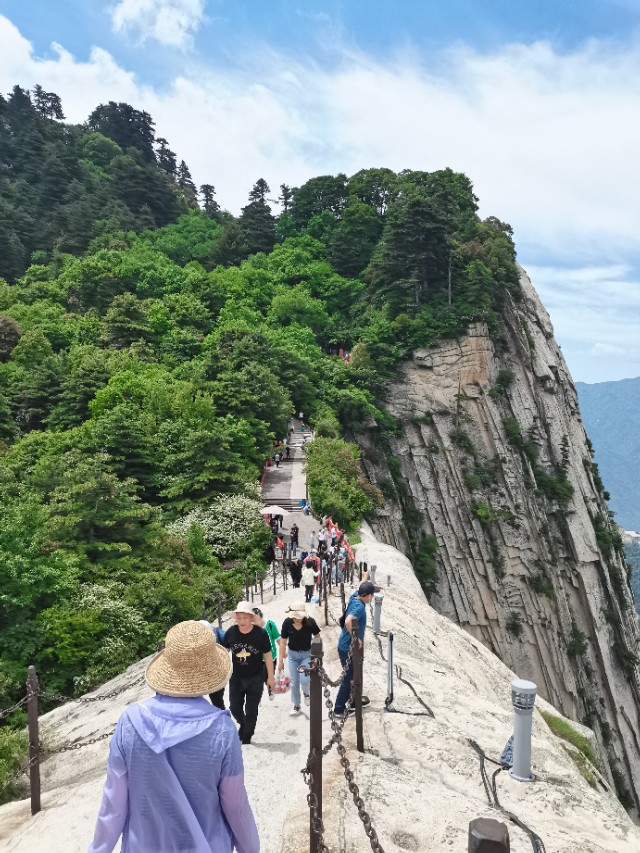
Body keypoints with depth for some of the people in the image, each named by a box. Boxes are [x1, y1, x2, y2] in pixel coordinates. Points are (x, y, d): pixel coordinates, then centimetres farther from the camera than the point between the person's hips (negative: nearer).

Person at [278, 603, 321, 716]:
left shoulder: (310, 622, -22)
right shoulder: (287, 623, -19)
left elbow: (317, 637, -7)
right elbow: (283, 642, -7)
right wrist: (281, 660, -2)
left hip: (307, 654, -2)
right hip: (293, 654, 2)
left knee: (304, 680, -14)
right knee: (294, 682, 7)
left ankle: (306, 693, 22)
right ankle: (296, 706, 29)